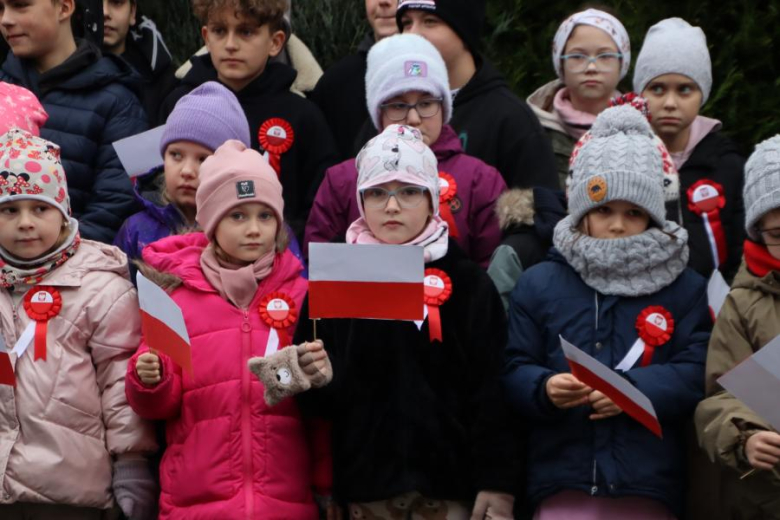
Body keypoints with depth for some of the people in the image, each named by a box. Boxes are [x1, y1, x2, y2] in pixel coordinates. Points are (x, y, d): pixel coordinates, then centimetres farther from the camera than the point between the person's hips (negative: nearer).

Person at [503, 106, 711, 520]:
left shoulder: (683, 288, 7)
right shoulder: (538, 284, 7)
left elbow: (695, 373, -3)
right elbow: (514, 372, 3)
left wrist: (635, 389, -19)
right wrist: (545, 388, -18)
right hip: (563, 483, 0)